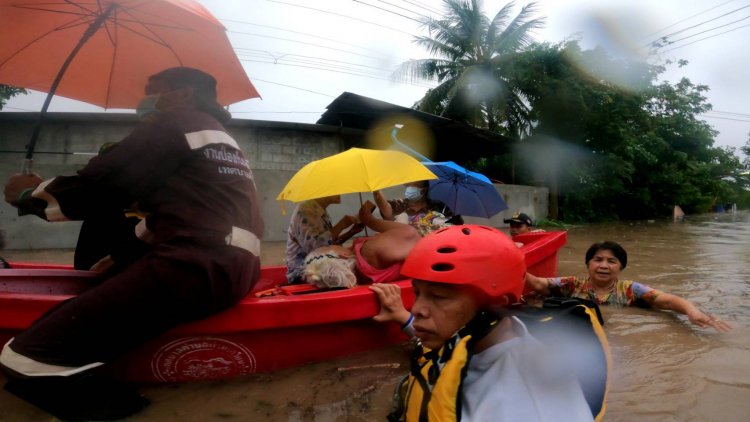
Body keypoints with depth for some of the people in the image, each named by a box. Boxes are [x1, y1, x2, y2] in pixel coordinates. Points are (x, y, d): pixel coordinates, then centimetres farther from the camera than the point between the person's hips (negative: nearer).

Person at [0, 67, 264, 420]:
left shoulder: (176, 122, 3)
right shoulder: (221, 139, 30)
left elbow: (101, 186, 1)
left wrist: (31, 193, 19)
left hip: (198, 268, -11)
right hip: (229, 265, 11)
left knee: (29, 360, -14)